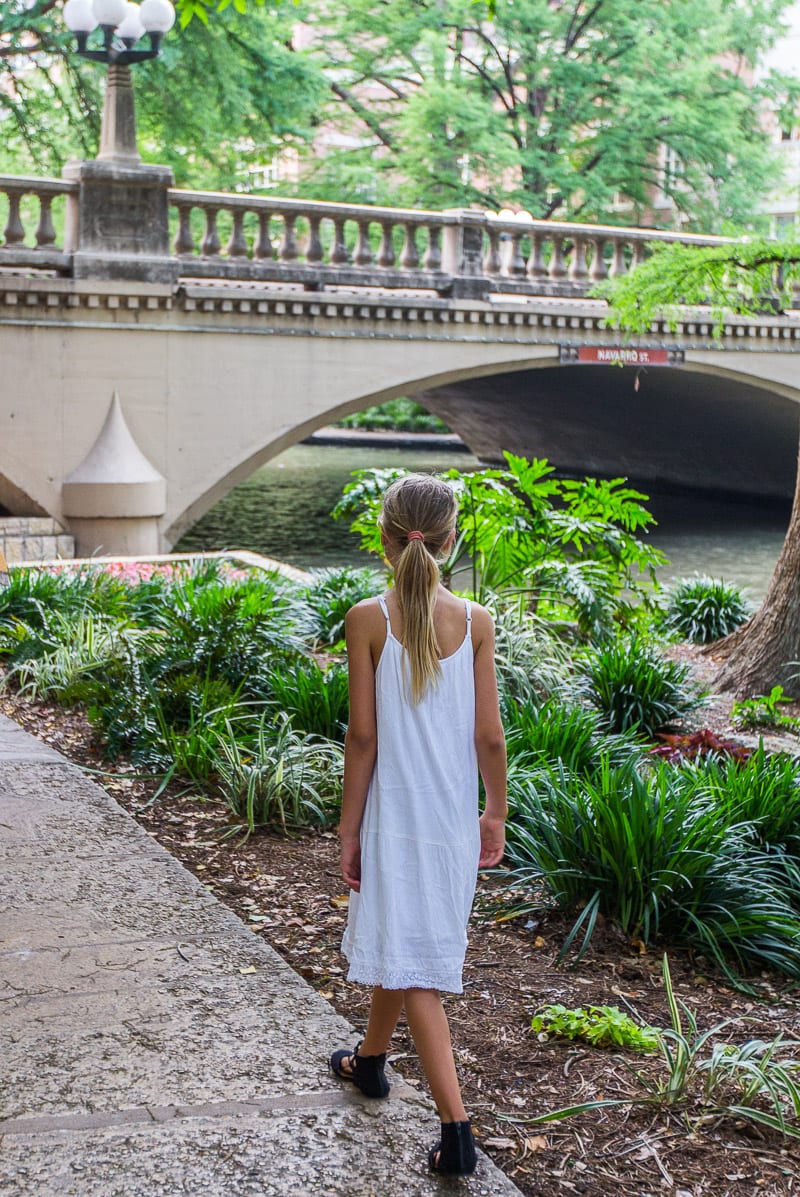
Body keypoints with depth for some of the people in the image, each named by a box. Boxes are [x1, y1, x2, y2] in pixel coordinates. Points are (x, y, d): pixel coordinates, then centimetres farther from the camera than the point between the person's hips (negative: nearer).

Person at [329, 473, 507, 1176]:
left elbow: (363, 736, -11)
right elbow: (488, 735, -3)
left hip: (394, 818, -4)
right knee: (406, 943, 23)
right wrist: (496, 812, 11)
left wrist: (349, 829, -2)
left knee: (411, 968, 3)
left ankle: (457, 1129, -1)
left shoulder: (368, 619, -13)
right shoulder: (476, 622, -6)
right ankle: (371, 1060, 44)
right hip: (454, 820, 4)